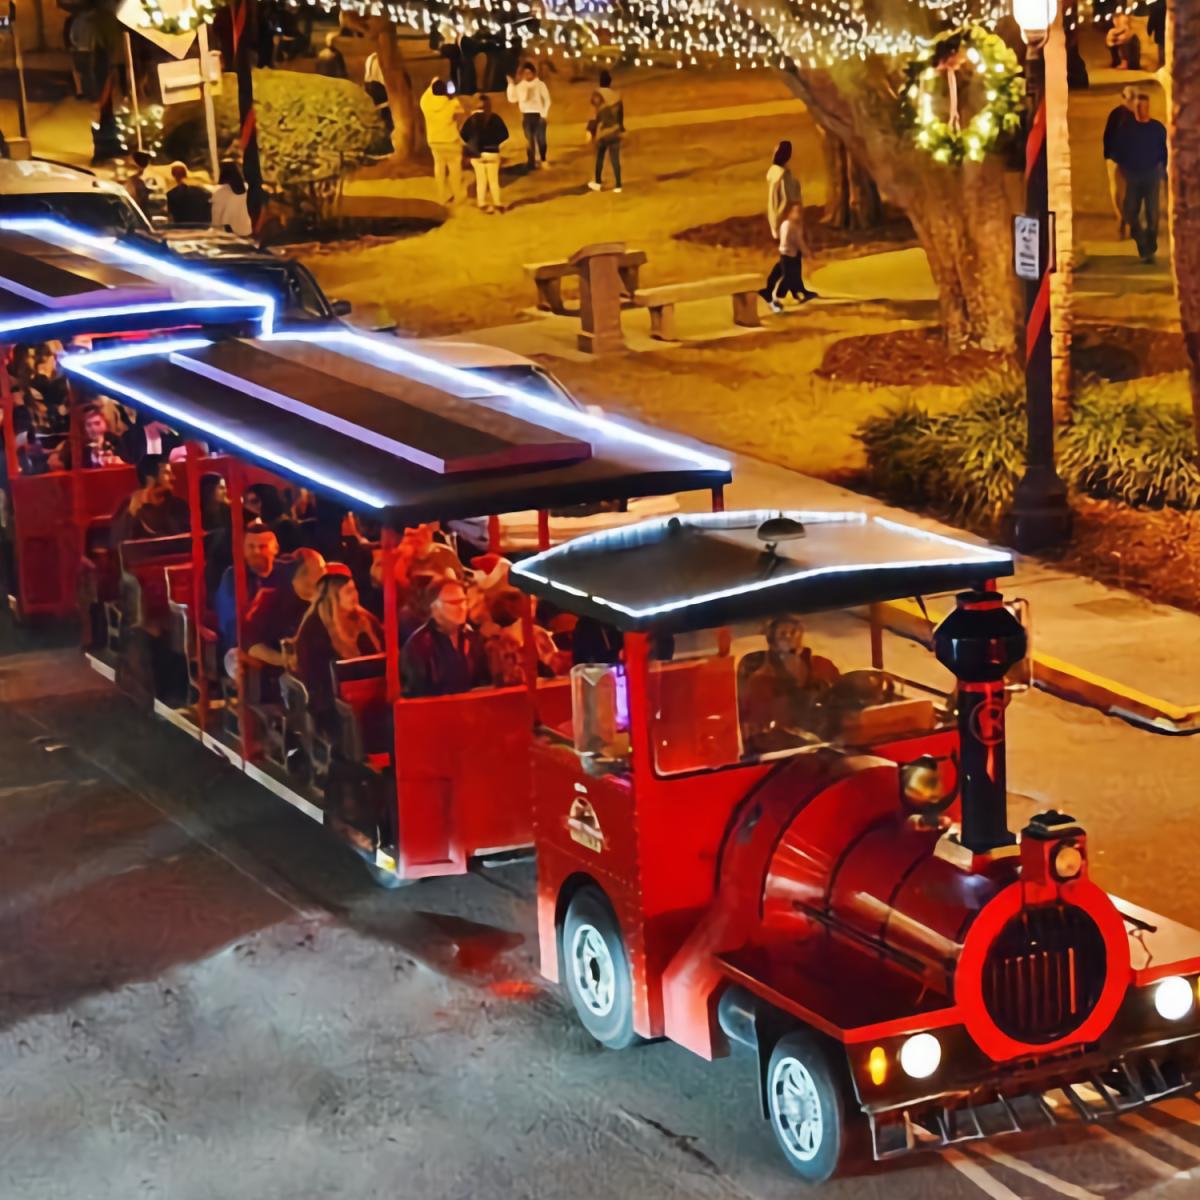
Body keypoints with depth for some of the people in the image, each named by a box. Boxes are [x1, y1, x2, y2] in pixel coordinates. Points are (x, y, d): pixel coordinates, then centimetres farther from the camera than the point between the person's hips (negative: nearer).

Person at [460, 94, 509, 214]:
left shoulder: (471, 119, -6)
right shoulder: (494, 118, -9)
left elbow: (463, 135, -6)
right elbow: (504, 134, -7)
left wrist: (473, 144, 11)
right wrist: (495, 142, 9)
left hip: (476, 154, 1)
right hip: (492, 153, -1)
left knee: (480, 180, 10)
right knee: (494, 180, 10)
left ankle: (482, 204, 7)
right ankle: (497, 203, 12)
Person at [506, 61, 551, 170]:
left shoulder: (540, 84, 0)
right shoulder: (519, 86, 4)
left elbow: (547, 100, 1)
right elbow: (512, 99, -6)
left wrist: (544, 114, -7)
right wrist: (511, 85, -11)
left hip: (538, 115, -2)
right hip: (526, 116, 2)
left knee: (541, 139, -2)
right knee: (530, 140, 3)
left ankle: (543, 160, 17)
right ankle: (532, 162, 7)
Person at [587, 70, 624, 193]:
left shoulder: (597, 94, -11)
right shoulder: (617, 94, 4)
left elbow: (595, 114, -15)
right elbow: (621, 114, 11)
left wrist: (590, 130, -12)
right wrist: (620, 129, 21)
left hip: (602, 131, -3)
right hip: (615, 131, 3)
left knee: (600, 157, 14)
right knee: (615, 158, 2)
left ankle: (598, 182, 23)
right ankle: (618, 185, -2)